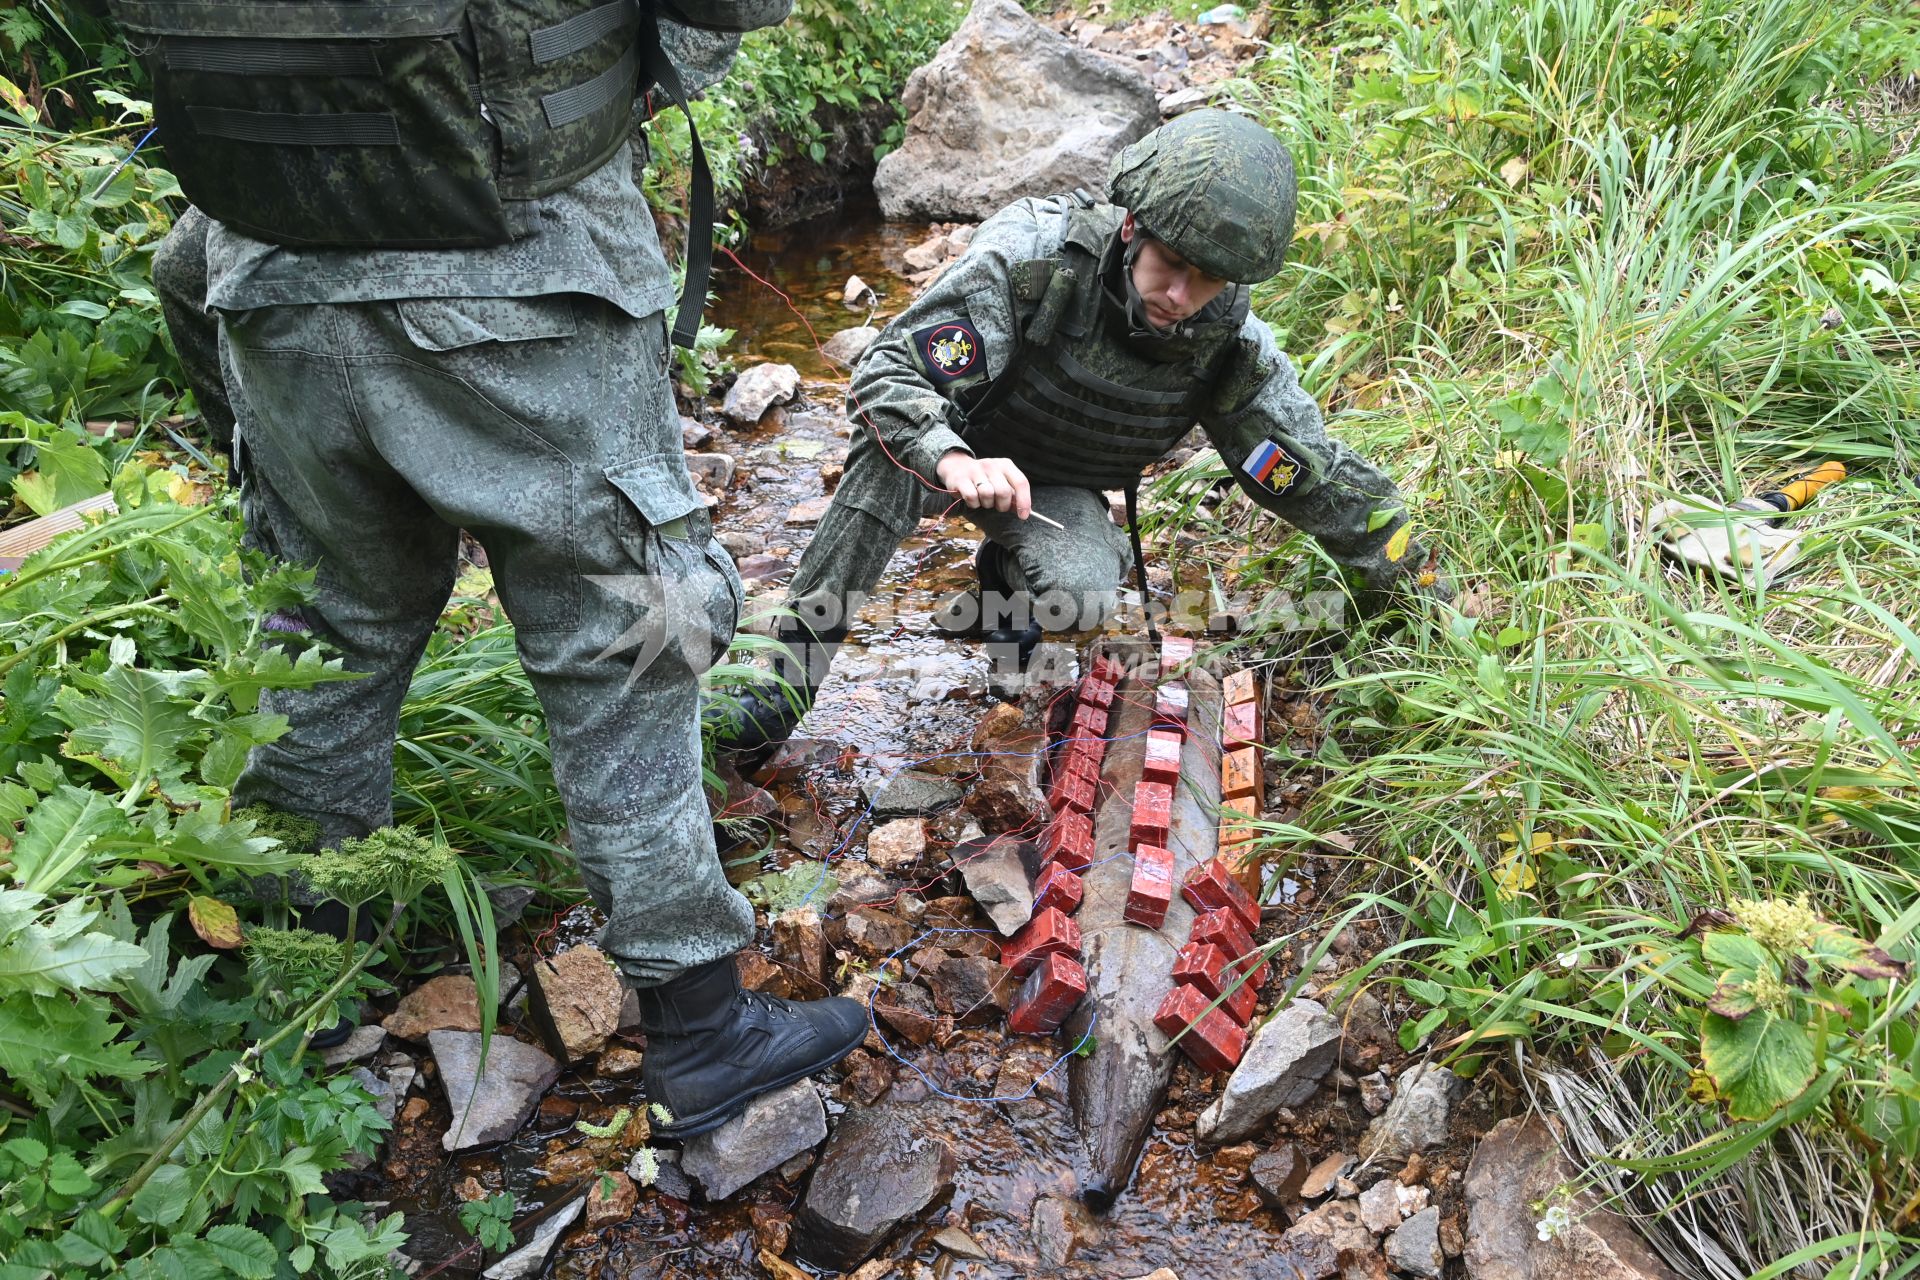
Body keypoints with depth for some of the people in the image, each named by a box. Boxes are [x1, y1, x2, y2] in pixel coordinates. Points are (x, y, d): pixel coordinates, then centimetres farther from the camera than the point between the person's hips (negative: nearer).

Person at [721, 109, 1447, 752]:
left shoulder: (1232, 351, -20)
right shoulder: (1034, 253, -32)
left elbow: (1324, 481, -8)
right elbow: (888, 372, -33)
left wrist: (1425, 591, -3)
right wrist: (953, 462, -53)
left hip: (1055, 490, 2)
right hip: (951, 450, -2)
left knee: (1084, 595, -30)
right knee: (894, 446, -37)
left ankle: (1004, 573, 9)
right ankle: (789, 677, -29)